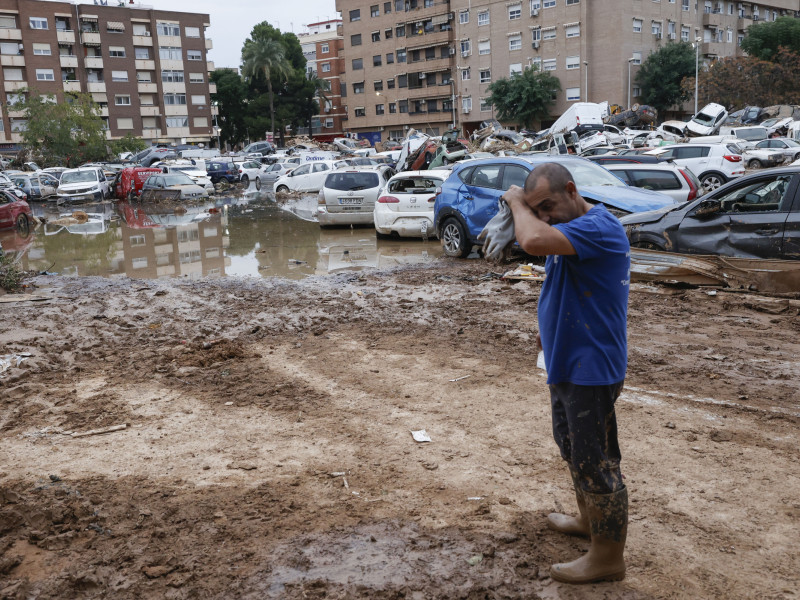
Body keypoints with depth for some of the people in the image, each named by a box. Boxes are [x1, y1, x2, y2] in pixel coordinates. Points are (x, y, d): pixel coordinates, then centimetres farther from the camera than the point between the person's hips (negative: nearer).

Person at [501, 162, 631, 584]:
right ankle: (588, 521, 44)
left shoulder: (597, 226, -23)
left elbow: (534, 241, -39)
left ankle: (607, 558, 14)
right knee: (574, 448, 24)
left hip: (591, 367, -11)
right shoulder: (571, 230, 10)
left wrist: (516, 202, -21)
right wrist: (551, 327, 10)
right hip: (569, 362, 11)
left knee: (596, 461, 0)